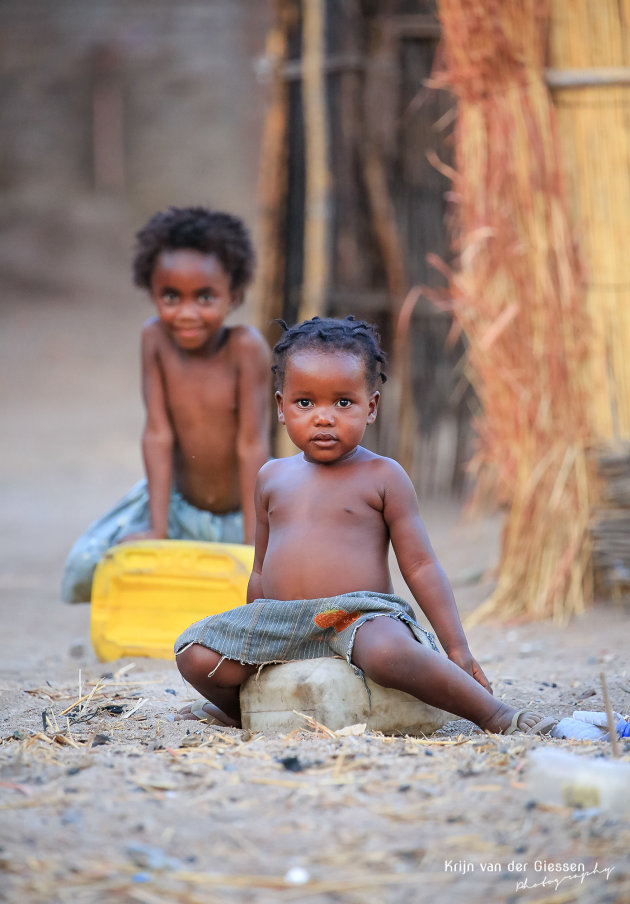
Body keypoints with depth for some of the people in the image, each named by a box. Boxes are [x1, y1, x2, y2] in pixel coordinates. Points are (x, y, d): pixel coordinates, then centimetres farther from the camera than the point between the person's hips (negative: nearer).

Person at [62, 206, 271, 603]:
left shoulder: (246, 347, -24)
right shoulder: (155, 339, -15)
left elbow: (252, 445, -23)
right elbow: (159, 435, -16)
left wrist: (253, 545, -25)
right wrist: (157, 530, -20)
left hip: (243, 509, -2)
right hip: (180, 503, 2)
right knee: (85, 572, -11)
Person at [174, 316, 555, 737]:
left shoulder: (382, 477, 2)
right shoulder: (272, 477, 15)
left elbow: (421, 567, 1)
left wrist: (457, 649, -3)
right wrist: (249, 640, 27)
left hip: (360, 618, -5)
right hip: (280, 622, 5)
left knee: (388, 652, -39)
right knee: (195, 653, -16)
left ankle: (495, 714, -23)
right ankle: (240, 707, 17)